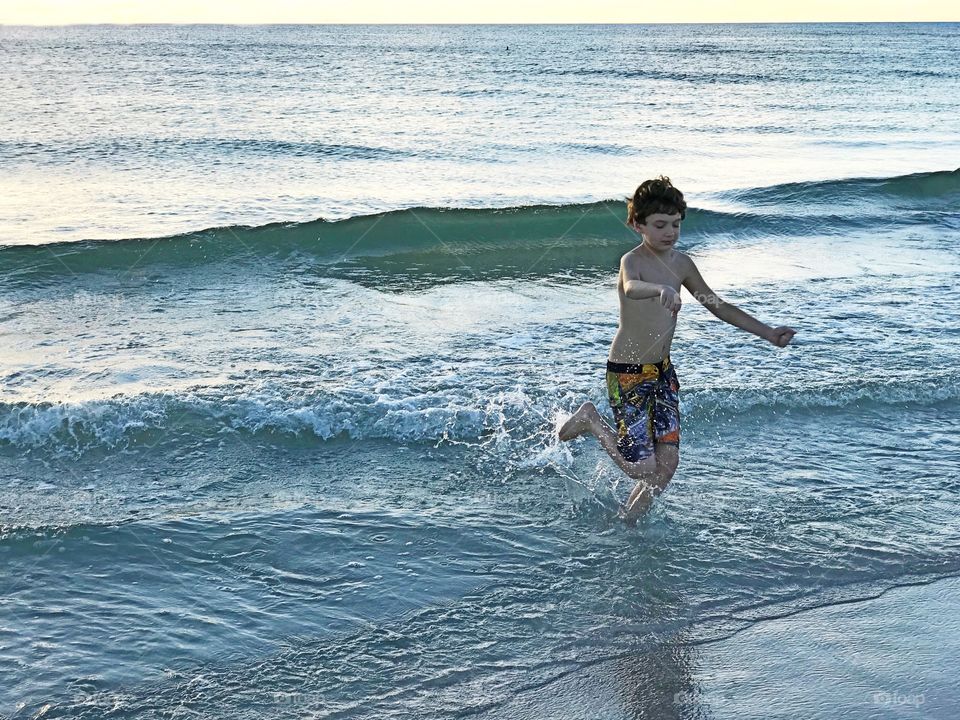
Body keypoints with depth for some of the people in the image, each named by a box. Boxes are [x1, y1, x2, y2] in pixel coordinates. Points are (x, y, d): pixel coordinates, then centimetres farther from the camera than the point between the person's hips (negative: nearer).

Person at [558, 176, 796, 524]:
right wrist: (661, 290, -65)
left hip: (663, 371, 7)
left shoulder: (681, 264, 4)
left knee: (668, 462, 2)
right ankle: (591, 421, 17)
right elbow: (632, 288, -44)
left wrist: (768, 333, 11)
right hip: (628, 374, -7)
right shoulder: (632, 260, -19)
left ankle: (625, 521, 21)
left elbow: (718, 306, 13)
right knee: (642, 466, -7)